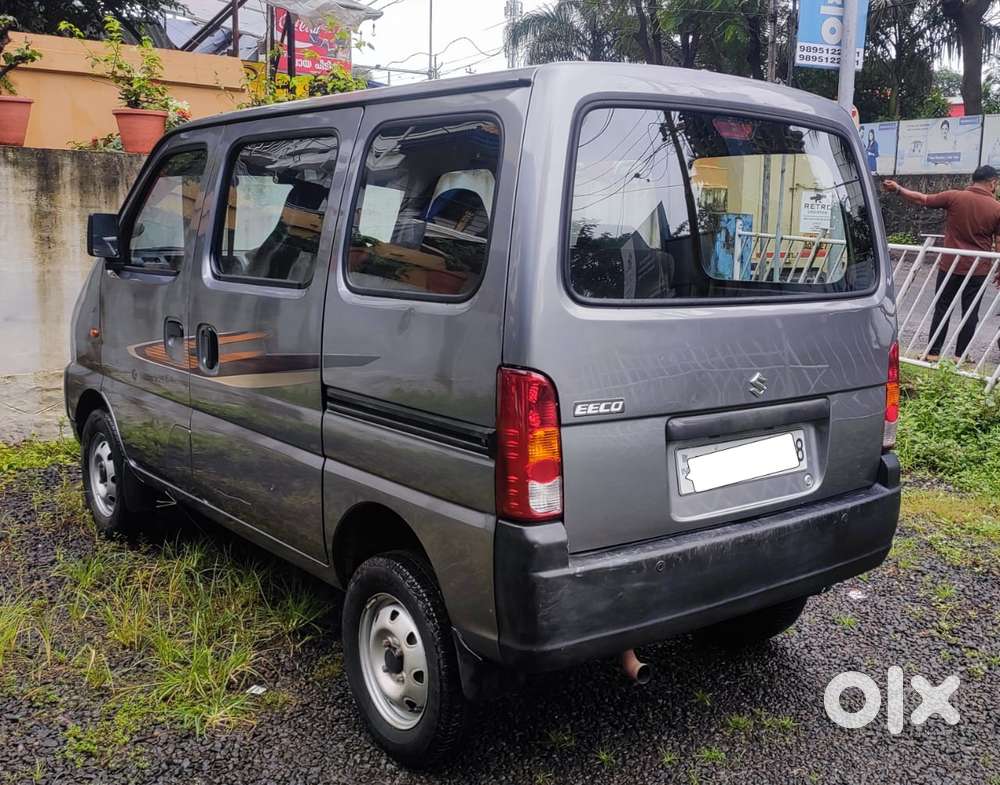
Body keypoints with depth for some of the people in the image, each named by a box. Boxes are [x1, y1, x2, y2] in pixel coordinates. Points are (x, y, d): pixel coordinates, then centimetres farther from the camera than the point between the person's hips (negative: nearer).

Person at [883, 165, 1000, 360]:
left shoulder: (954, 197, -9)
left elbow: (923, 200, -3)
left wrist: (898, 189, 8)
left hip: (950, 266, 0)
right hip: (979, 269, 0)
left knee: (942, 309, 10)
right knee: (970, 312, 8)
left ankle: (933, 353, 11)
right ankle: (960, 355, 10)